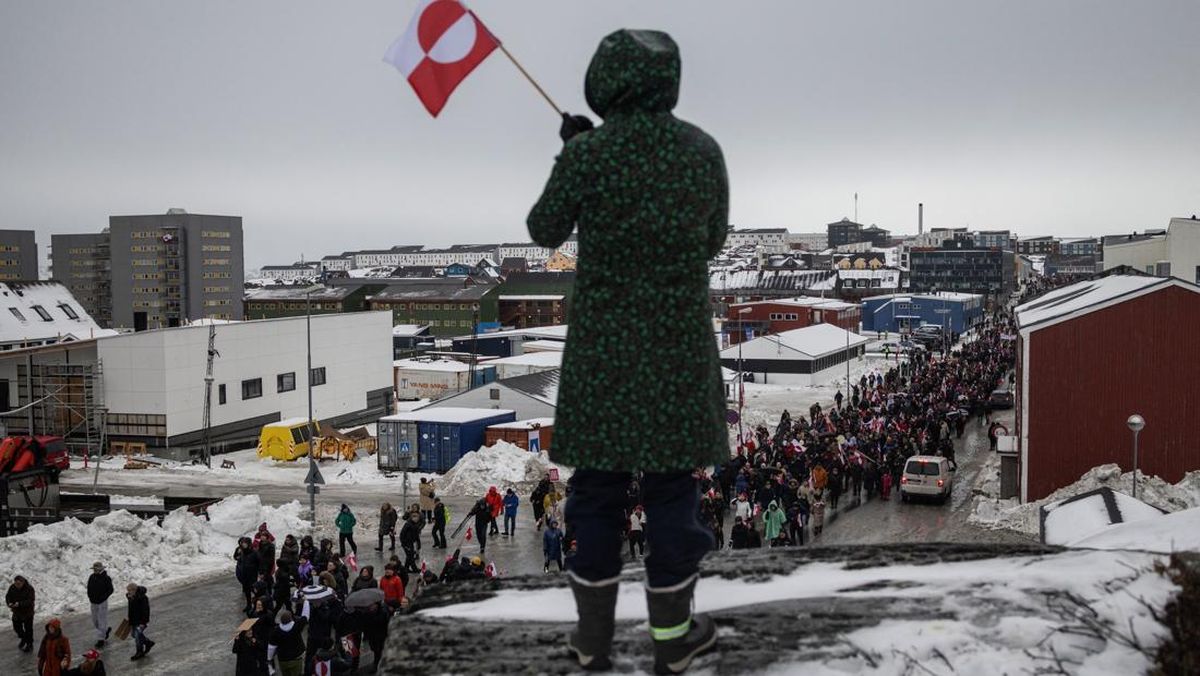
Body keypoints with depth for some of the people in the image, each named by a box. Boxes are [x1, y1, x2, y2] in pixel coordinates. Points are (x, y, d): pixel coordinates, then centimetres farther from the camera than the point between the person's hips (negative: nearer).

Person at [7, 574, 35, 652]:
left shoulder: (29, 588, -24)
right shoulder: (12, 587, -9)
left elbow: (30, 601, -28)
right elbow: (8, 596, -5)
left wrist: (19, 604, -40)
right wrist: (9, 603, -26)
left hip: (27, 613, -5)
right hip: (16, 612, 5)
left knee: (28, 629, 8)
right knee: (16, 627, 17)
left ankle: (29, 644, 26)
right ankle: (23, 639, 44)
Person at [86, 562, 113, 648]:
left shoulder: (106, 578, -13)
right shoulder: (91, 577, 3)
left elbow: (110, 590, -10)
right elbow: (89, 588, 13)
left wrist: (102, 598, -18)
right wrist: (90, 597, -2)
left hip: (102, 603, -6)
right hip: (93, 602, 6)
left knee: (102, 621, -3)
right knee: (95, 621, 13)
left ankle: (101, 639, 4)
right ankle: (106, 630, 38)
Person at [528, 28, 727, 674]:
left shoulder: (586, 154, -12)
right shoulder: (703, 150, -5)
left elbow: (546, 230, 3)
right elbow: (712, 240, 7)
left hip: (601, 346, -1)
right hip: (679, 347, 1)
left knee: (596, 487, 11)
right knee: (671, 484, 11)